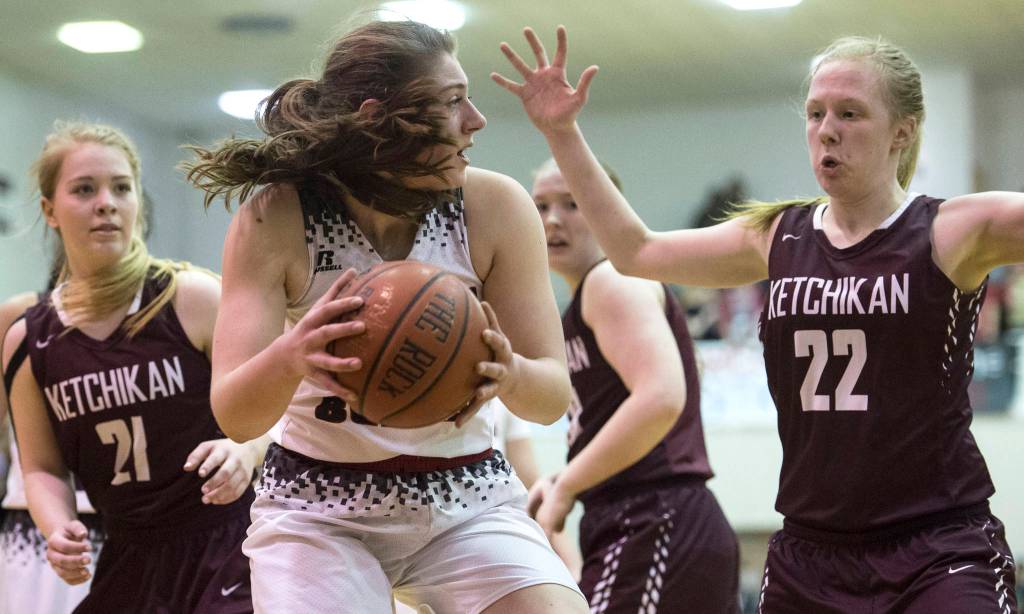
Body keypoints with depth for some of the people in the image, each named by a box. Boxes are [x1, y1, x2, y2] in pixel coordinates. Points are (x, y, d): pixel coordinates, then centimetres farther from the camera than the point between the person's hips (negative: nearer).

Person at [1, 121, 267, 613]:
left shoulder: (193, 298, -8)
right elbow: (43, 467, 11)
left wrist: (244, 451, -25)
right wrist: (57, 529, -10)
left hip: (228, 548, -3)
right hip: (130, 562, 4)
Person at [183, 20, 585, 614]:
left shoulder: (494, 207, -12)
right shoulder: (275, 219, -15)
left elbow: (554, 394, -10)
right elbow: (233, 416, -19)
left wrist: (508, 373, -34)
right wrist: (288, 358, -42)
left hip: (468, 498, 2)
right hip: (319, 505, -1)